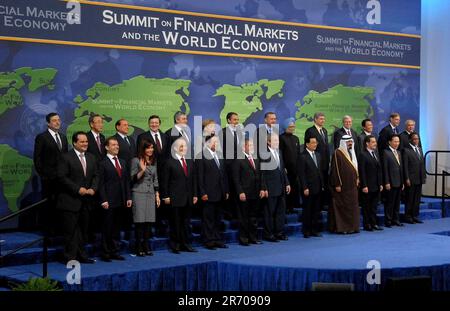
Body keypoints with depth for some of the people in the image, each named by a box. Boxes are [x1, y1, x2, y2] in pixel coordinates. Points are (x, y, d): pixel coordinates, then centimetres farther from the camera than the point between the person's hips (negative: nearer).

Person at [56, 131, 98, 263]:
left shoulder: (91, 158, 13)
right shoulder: (66, 157, -8)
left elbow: (95, 175, 14)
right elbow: (62, 177, -13)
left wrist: (93, 188, -5)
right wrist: (78, 189, -17)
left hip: (86, 200, 6)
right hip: (70, 200, -6)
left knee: (82, 229, 13)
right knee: (71, 230, -3)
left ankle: (81, 255, 21)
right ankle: (70, 257, 3)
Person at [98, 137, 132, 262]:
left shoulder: (123, 162, 16)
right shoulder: (103, 163, -4)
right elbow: (101, 183, -8)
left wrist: (128, 197, 8)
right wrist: (103, 200, -14)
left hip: (121, 201, 6)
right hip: (109, 202, -6)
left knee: (116, 228, 10)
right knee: (107, 228, 0)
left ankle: (114, 252, 17)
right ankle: (105, 253, 7)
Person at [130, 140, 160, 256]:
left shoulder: (154, 162, 15)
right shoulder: (136, 160, -2)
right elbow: (133, 179, -5)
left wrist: (157, 195, 14)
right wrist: (142, 170, -19)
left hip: (150, 193, 5)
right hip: (139, 193, -5)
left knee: (148, 221, 3)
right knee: (140, 221, -5)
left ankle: (146, 247, 10)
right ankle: (139, 248, 1)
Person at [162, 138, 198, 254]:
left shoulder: (190, 162, 14)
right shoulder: (170, 162, -3)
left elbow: (193, 179, 15)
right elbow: (165, 181, -4)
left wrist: (195, 194, 10)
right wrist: (166, 196, -9)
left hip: (188, 198, 5)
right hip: (175, 198, -5)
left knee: (186, 222, 9)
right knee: (175, 222, 0)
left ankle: (185, 244, 16)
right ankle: (175, 245, 7)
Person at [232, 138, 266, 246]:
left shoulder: (256, 160, 15)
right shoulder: (238, 160, -7)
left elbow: (260, 176, 17)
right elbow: (236, 178, -10)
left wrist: (262, 188, 6)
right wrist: (240, 192, -15)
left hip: (256, 194, 7)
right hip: (244, 194, -6)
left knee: (254, 217, 12)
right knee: (244, 218, 1)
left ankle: (253, 238, 19)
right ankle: (243, 238, 9)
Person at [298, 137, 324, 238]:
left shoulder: (318, 155, 13)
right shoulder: (302, 157, -9)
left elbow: (320, 171, 17)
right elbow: (301, 174, -11)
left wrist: (322, 185, 11)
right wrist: (305, 188, -15)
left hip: (318, 188, 6)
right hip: (308, 189, -6)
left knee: (316, 210, 9)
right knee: (307, 210, 2)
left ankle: (314, 230, 17)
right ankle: (306, 231, 10)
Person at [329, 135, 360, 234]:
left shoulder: (351, 152, 15)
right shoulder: (337, 153, -10)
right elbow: (335, 170, -13)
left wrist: (357, 179, 13)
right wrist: (337, 185, -17)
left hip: (352, 185, 8)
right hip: (342, 185, -8)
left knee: (352, 206, 9)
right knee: (341, 206, -2)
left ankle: (352, 227, 15)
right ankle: (340, 228, 3)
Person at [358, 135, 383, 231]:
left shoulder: (376, 153, 13)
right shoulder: (363, 155, -10)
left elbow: (379, 170, 16)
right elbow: (362, 172, -14)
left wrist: (381, 183, 11)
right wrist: (364, 186, -17)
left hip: (376, 186, 7)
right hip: (368, 186, -7)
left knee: (374, 206, 12)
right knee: (366, 207, 3)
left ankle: (373, 224, 19)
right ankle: (367, 225, 10)